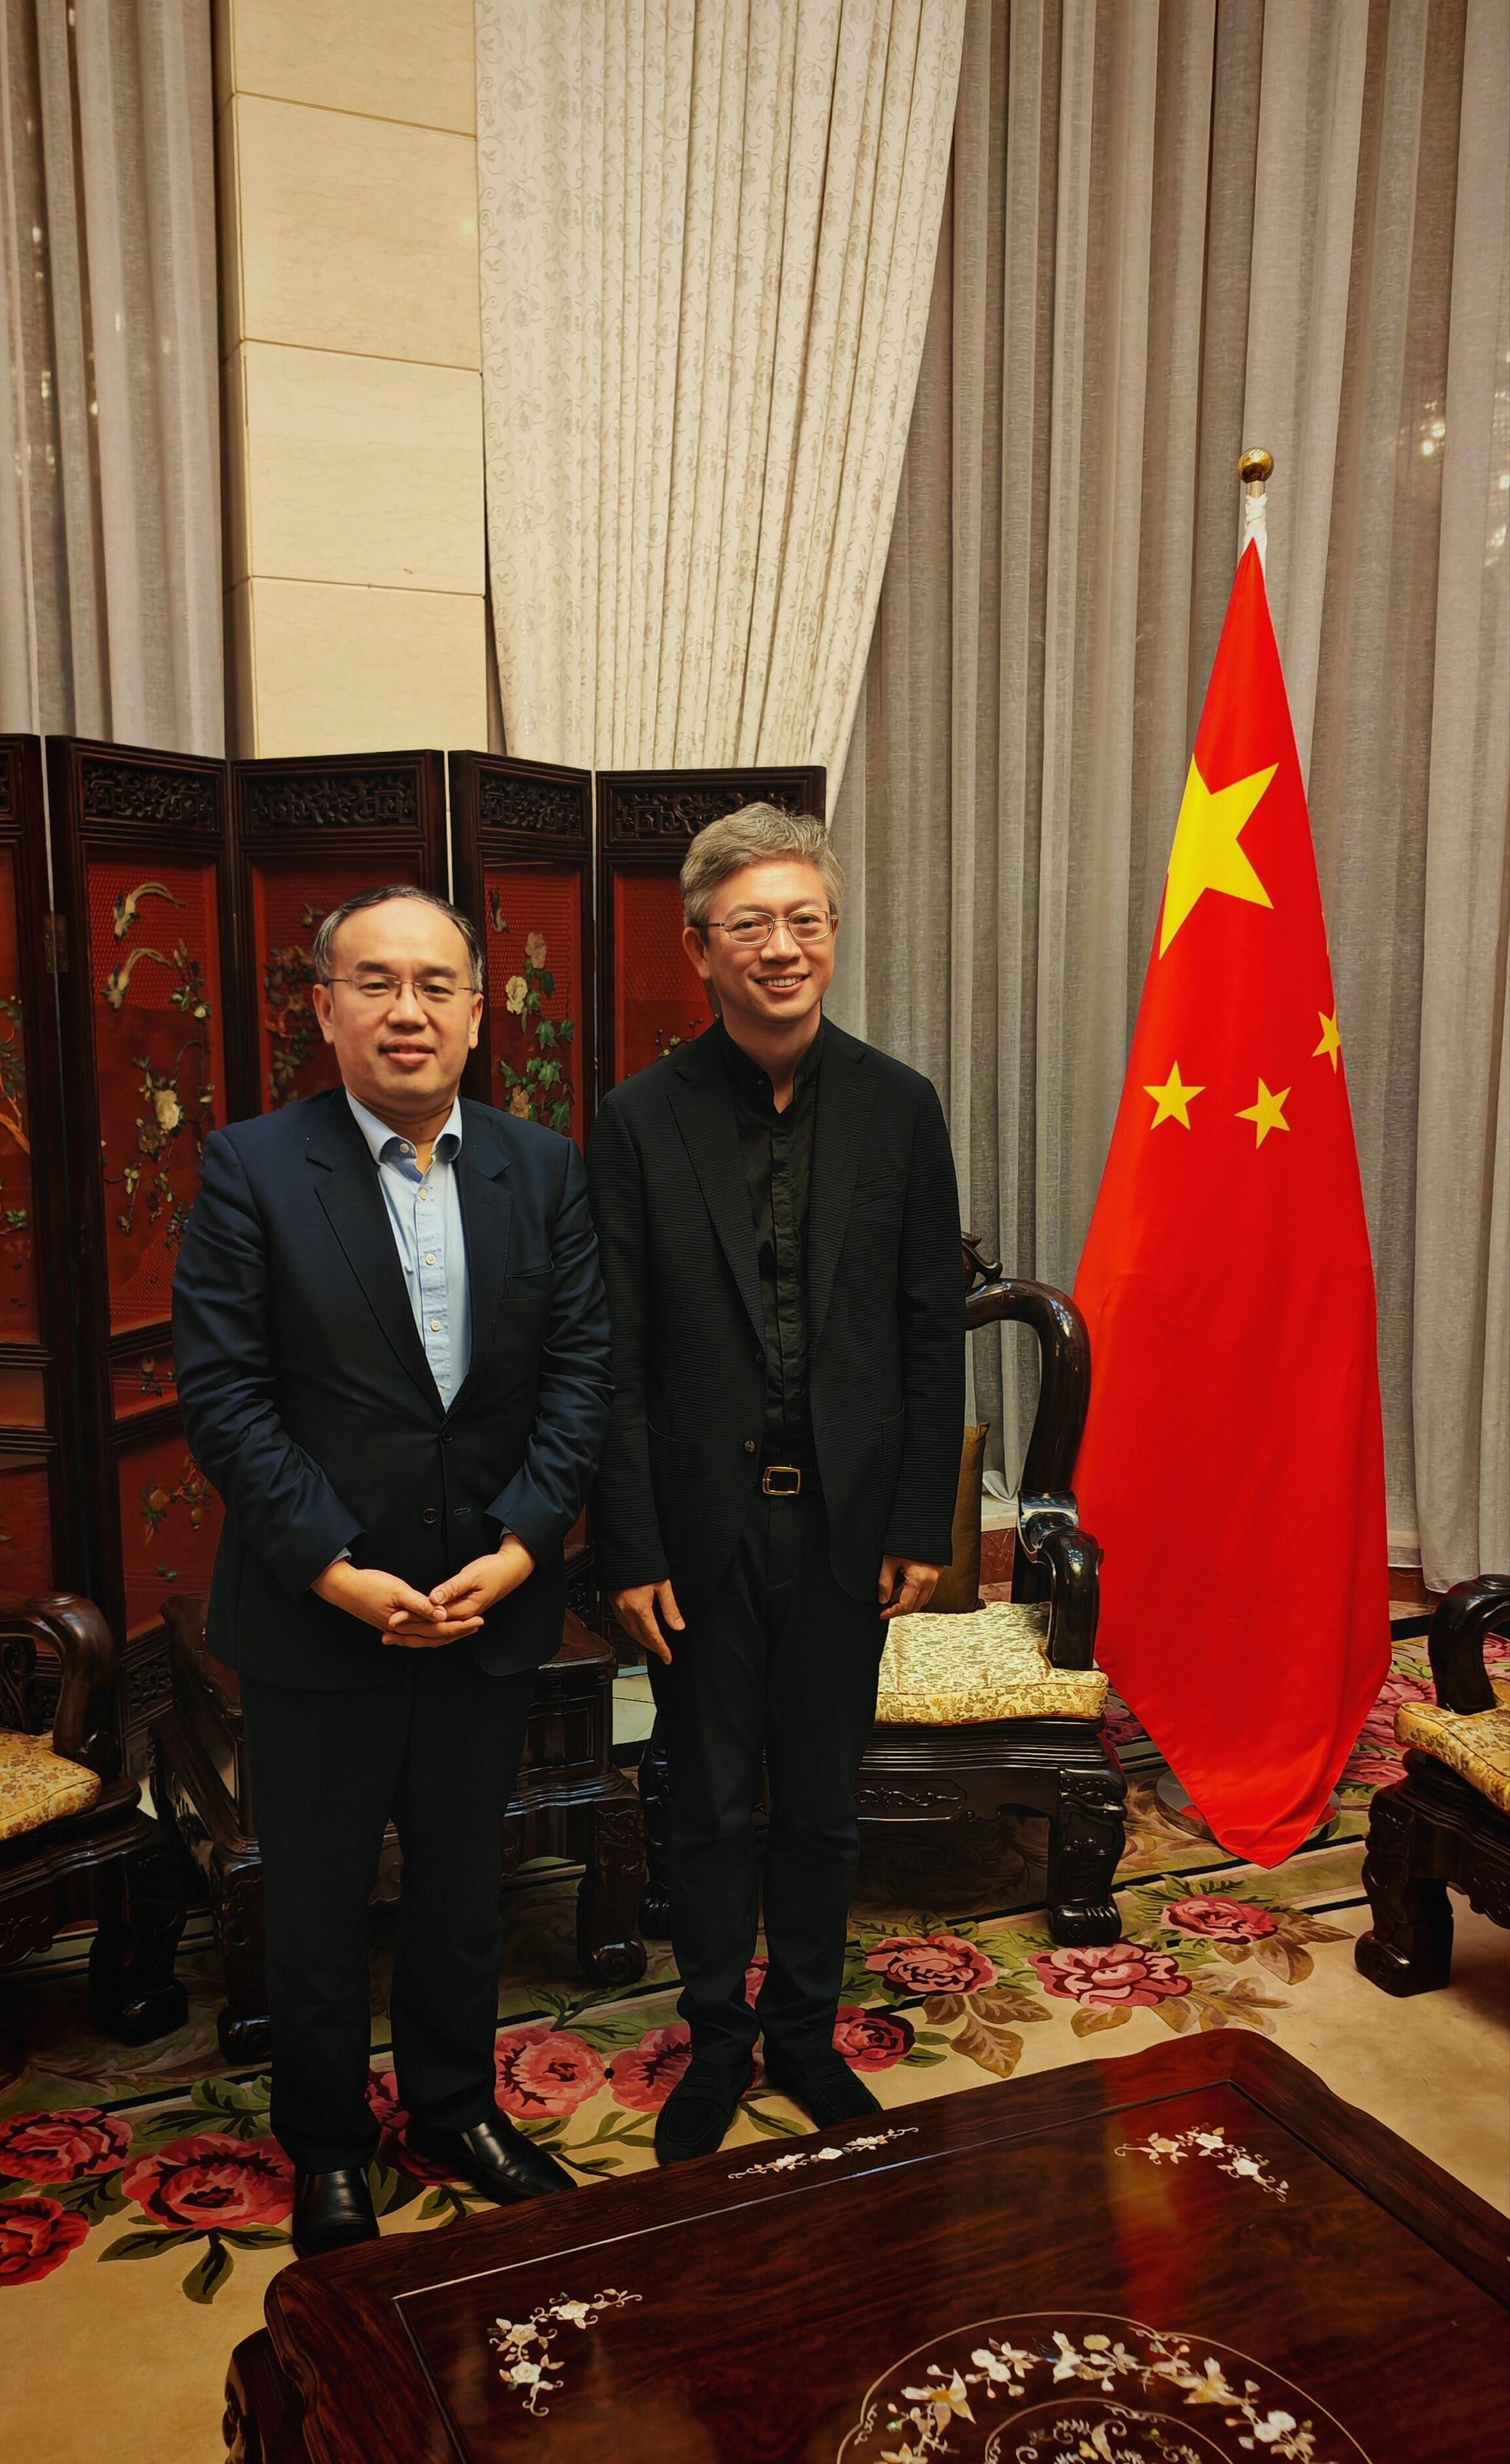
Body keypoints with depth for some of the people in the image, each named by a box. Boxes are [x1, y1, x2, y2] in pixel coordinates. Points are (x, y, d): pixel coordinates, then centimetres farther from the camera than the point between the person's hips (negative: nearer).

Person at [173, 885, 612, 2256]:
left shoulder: (544, 1171, 0)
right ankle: (327, 2146, 36)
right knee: (318, 1894, 14)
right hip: (317, 1611, -2)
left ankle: (457, 2103, 42)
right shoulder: (253, 1170, -9)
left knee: (464, 1874, 19)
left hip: (490, 1597, 3)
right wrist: (335, 1569, -17)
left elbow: (581, 1369, -2)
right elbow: (221, 1389, -12)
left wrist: (518, 1548, -12)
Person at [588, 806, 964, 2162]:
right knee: (710, 1804, 14)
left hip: (846, 1521, 2)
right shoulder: (643, 1119, -6)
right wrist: (630, 1550, -8)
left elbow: (933, 1329, 1)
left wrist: (923, 1525, -1)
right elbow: (616, 1355, -6)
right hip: (703, 1525, -1)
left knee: (822, 1799, 17)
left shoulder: (899, 1108, -2)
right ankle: (718, 2039, 34)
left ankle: (808, 2029, 37)